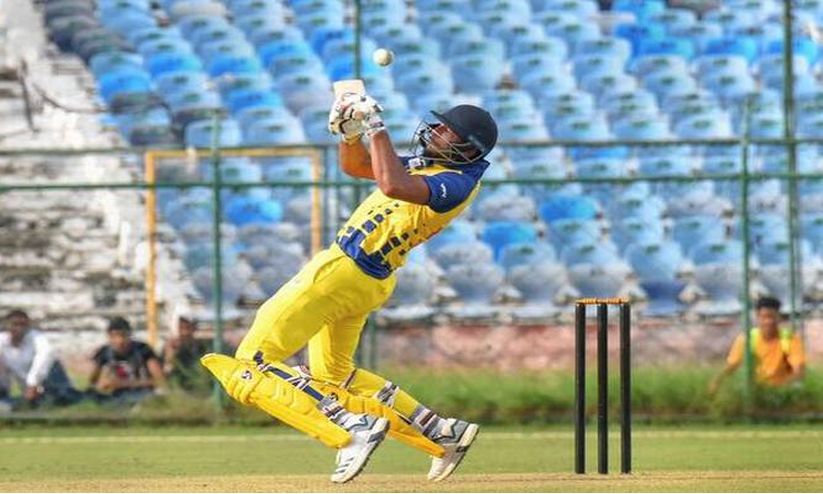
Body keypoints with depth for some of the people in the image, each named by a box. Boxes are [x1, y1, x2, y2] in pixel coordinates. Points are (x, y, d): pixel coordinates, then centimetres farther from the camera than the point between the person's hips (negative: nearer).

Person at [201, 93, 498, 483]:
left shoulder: (456, 183, -18)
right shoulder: (428, 164, 12)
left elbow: (392, 185, -36)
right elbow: (355, 165, 22)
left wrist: (375, 126, -26)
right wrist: (350, 130, 3)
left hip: (342, 273, -11)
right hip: (362, 282, 11)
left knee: (248, 370, -10)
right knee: (332, 374, 29)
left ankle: (352, 428, -19)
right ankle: (441, 435, 24)